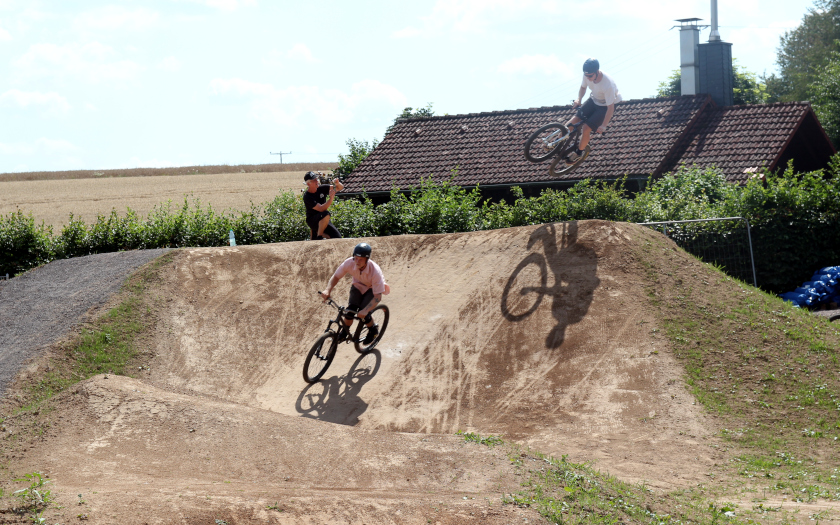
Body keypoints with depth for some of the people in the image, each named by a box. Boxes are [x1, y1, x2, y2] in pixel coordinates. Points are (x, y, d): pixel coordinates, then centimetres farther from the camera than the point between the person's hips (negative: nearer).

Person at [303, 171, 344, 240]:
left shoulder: (321, 188, -4)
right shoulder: (307, 196, -21)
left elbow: (340, 188, -2)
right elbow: (321, 209, -32)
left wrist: (338, 184, -25)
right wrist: (331, 198, -44)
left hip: (324, 220, 7)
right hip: (312, 221, -7)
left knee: (338, 239, -4)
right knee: (326, 214, -36)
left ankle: (315, 233, 20)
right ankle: (319, 237, -20)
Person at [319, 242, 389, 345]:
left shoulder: (375, 271, -38)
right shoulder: (349, 263, -30)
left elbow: (377, 296, -34)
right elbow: (336, 277, -14)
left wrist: (365, 311, -48)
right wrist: (328, 290, -33)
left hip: (372, 289, -3)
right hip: (358, 286, 3)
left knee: (363, 315, -19)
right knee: (350, 310, -17)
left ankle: (373, 329, 13)